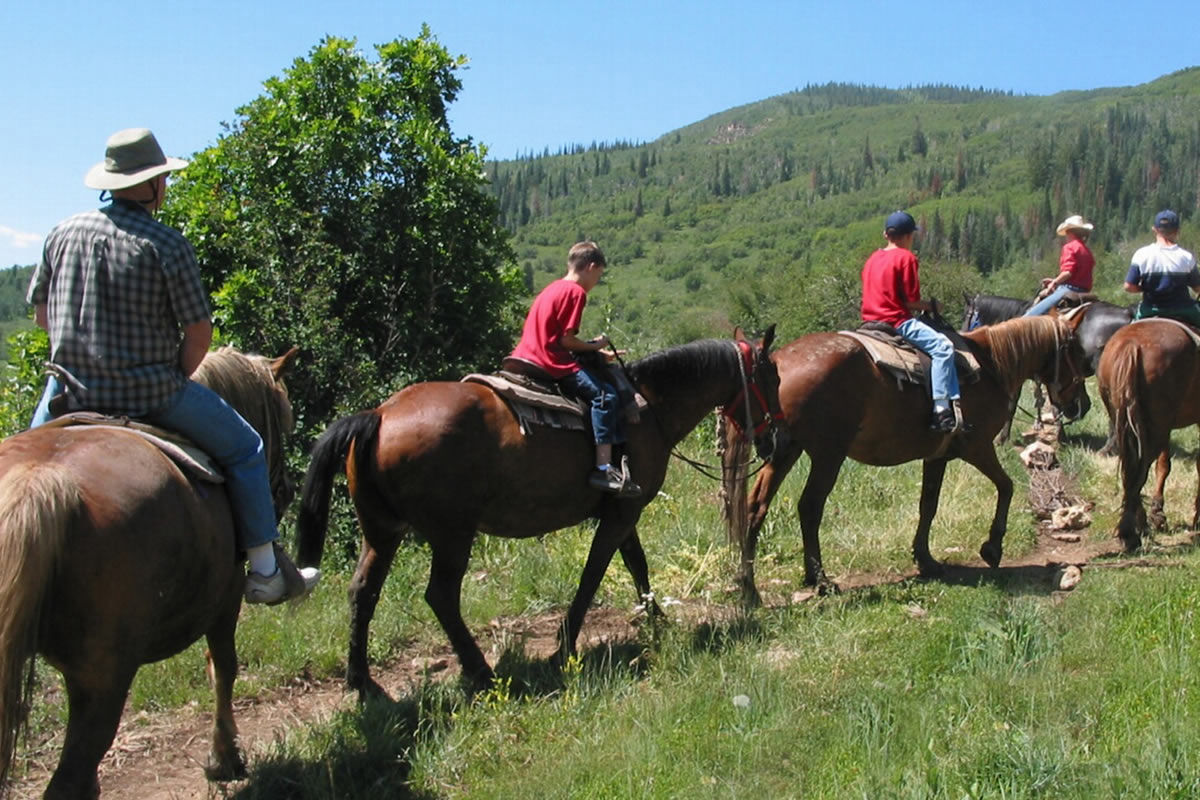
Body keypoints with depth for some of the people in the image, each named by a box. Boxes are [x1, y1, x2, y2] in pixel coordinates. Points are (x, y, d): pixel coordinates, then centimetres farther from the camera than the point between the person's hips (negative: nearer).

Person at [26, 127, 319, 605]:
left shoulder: (63, 233, 5)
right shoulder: (167, 244, -11)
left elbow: (40, 312, 14)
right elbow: (199, 332, -11)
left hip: (70, 390, 5)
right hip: (150, 393, -5)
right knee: (243, 449, 12)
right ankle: (265, 572, 14)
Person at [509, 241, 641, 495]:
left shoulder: (553, 289, 20)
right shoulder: (576, 292, -9)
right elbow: (566, 340, -15)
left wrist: (597, 352, 21)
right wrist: (595, 345, 1)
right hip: (552, 364, -11)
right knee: (605, 394, -17)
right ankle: (604, 469, -23)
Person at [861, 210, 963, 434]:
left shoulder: (873, 258, 15)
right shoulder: (906, 257, -7)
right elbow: (911, 300, -12)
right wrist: (930, 306, 7)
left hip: (871, 320, 9)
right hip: (897, 321, -9)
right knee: (942, 346, -16)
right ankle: (942, 408, -28)